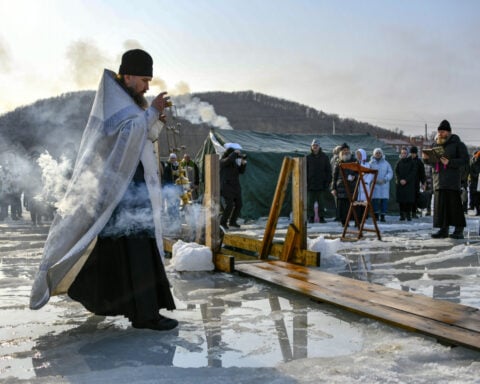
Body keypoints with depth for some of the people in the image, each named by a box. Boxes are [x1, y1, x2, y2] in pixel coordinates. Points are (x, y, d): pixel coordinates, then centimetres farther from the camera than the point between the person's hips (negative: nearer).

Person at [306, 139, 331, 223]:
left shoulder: (324, 157, 4)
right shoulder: (308, 157, 4)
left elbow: (328, 170, 6)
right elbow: (305, 171, 5)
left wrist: (328, 181, -2)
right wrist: (305, 182, -3)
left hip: (321, 184, 0)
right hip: (310, 185, 0)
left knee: (321, 202, 4)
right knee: (310, 203, 1)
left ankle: (321, 217, 12)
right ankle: (311, 217, 9)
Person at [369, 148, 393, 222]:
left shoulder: (386, 163, 12)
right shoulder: (371, 163, 5)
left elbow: (390, 173, 5)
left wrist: (385, 179, -12)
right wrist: (375, 180, -16)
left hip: (384, 185, 2)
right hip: (374, 185, -1)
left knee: (384, 200, -4)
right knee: (375, 199, -5)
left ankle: (383, 216, 0)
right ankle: (376, 214, 7)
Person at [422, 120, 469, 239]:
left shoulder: (457, 144, 1)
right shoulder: (436, 145, 18)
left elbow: (464, 160, -7)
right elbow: (432, 162, 25)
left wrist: (450, 162, -19)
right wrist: (426, 158, 4)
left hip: (452, 179, -6)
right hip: (438, 179, 6)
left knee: (454, 204, -7)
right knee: (440, 205, 4)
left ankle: (459, 230, -1)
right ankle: (443, 229, 10)